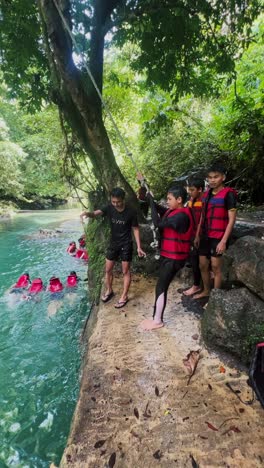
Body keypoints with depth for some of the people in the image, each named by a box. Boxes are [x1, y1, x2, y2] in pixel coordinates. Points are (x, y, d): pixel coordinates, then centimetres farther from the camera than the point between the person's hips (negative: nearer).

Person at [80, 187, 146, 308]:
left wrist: (139, 247, -10)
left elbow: (135, 229, -8)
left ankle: (124, 296, 19)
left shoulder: (130, 212, -16)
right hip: (113, 243, 4)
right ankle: (109, 290, 36)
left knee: (126, 271, 5)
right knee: (108, 269, 13)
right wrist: (87, 213, -49)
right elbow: (95, 213, -24)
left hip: (126, 245, -4)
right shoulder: (109, 208, -9)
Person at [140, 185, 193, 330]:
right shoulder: (172, 212, 7)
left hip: (174, 258, -9)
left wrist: (151, 202, -24)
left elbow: (159, 223, -30)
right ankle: (156, 317, 24)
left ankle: (157, 321, 10)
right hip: (167, 255, 9)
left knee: (161, 287, -3)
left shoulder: (181, 216, -23)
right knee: (162, 286, 13)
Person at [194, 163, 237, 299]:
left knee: (215, 267, 3)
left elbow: (232, 220, -14)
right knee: (203, 266, 14)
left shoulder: (228, 194, -11)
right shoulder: (206, 194, 9)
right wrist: (197, 236, 14)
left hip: (218, 237, -6)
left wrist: (224, 241, -18)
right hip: (205, 236, 7)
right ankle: (206, 291, 33)